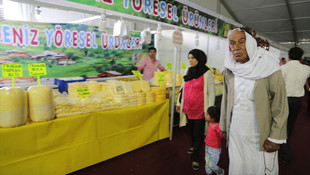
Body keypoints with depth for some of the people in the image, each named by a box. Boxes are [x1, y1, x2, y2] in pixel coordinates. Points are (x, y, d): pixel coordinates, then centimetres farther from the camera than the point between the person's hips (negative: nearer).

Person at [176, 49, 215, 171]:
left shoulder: (207, 74, -8)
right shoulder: (187, 71, 8)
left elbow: (211, 93, -8)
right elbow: (183, 88, 15)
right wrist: (179, 103, 15)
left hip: (200, 110, -5)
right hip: (188, 108, 5)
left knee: (198, 133, 2)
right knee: (192, 129, 20)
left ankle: (195, 158, 14)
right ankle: (194, 146, 44)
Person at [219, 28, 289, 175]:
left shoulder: (268, 68, -11)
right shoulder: (229, 70, 2)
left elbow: (280, 106, -9)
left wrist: (275, 138, -10)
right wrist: (223, 125, 11)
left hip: (260, 135, -3)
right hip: (235, 133, 4)